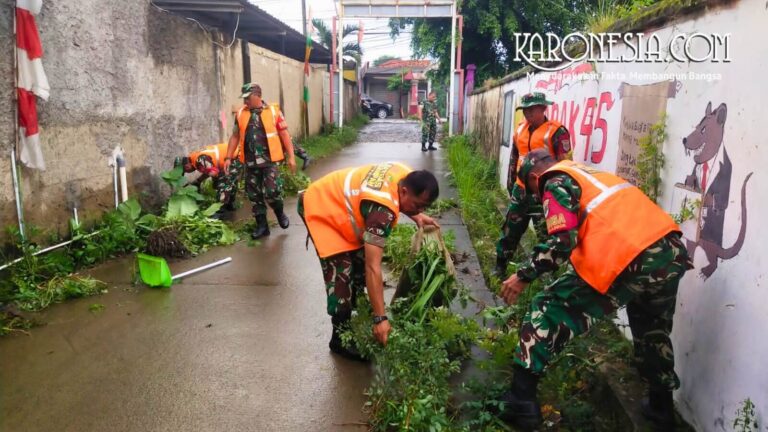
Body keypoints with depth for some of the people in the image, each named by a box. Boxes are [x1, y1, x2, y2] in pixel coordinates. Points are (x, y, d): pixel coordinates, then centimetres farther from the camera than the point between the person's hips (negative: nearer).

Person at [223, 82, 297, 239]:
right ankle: (262, 225, 20)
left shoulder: (273, 112, -3)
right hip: (250, 161, 4)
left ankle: (280, 212, 18)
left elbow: (285, 135, -1)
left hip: (269, 160, -4)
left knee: (271, 191, -12)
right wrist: (228, 158, 8)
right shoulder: (240, 114, 7)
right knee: (254, 195, 8)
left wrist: (291, 157, -5)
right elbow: (235, 136, 13)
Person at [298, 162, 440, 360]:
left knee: (360, 262, 14)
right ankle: (340, 339, 7)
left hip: (336, 200, 9)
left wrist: (417, 216, -5)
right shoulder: (383, 210, -38)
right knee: (341, 275, -11)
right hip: (321, 209, -9)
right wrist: (380, 318, -37)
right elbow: (373, 267, -39)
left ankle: (349, 317, 35)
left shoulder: (407, 176, -13)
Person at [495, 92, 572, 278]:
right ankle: (500, 266, 29)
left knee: (546, 234, 1)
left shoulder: (556, 131, -12)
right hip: (521, 189, 7)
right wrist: (510, 182, 21)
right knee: (510, 229, 15)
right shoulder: (520, 129, 10)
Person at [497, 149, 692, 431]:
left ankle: (520, 403, 6)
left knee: (549, 311, 5)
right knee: (652, 330, 32)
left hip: (629, 260, -8)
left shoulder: (556, 181, 5)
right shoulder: (592, 174, 30)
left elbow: (563, 241, -9)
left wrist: (524, 276, -1)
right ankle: (661, 408, 46)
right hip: (671, 251, 8)